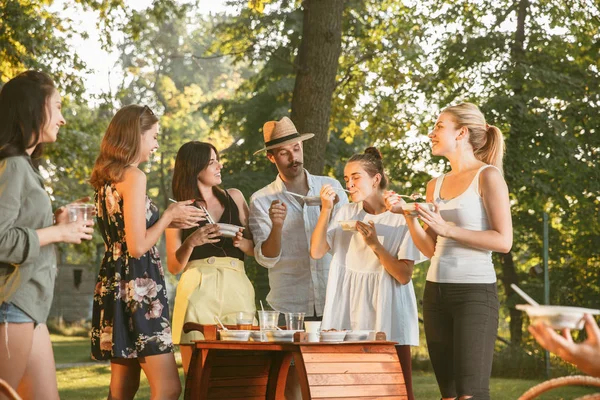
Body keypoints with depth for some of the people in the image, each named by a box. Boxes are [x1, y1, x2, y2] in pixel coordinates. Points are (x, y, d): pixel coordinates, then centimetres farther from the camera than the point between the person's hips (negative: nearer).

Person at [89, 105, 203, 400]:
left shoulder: (106, 178, 14)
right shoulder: (133, 176, -13)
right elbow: (138, 246, -17)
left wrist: (168, 221, 18)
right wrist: (169, 216, -4)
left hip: (113, 283, 10)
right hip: (138, 285, -10)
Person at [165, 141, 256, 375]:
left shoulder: (234, 198, 17)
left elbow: (257, 249, 15)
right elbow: (174, 266, 6)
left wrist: (242, 243, -6)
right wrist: (191, 243, -11)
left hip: (236, 291, 2)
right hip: (198, 292, -2)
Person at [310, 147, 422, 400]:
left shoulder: (401, 218, -3)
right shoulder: (346, 213, 8)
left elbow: (404, 276, -9)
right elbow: (316, 252, -2)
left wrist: (375, 244, -20)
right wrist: (326, 210, -10)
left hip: (387, 316, -3)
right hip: (349, 313, 3)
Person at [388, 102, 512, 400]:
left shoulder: (487, 176, -5)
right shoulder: (435, 185, 14)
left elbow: (503, 241, -12)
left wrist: (448, 229, -16)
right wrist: (408, 215, 1)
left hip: (474, 291, -7)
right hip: (435, 292, 7)